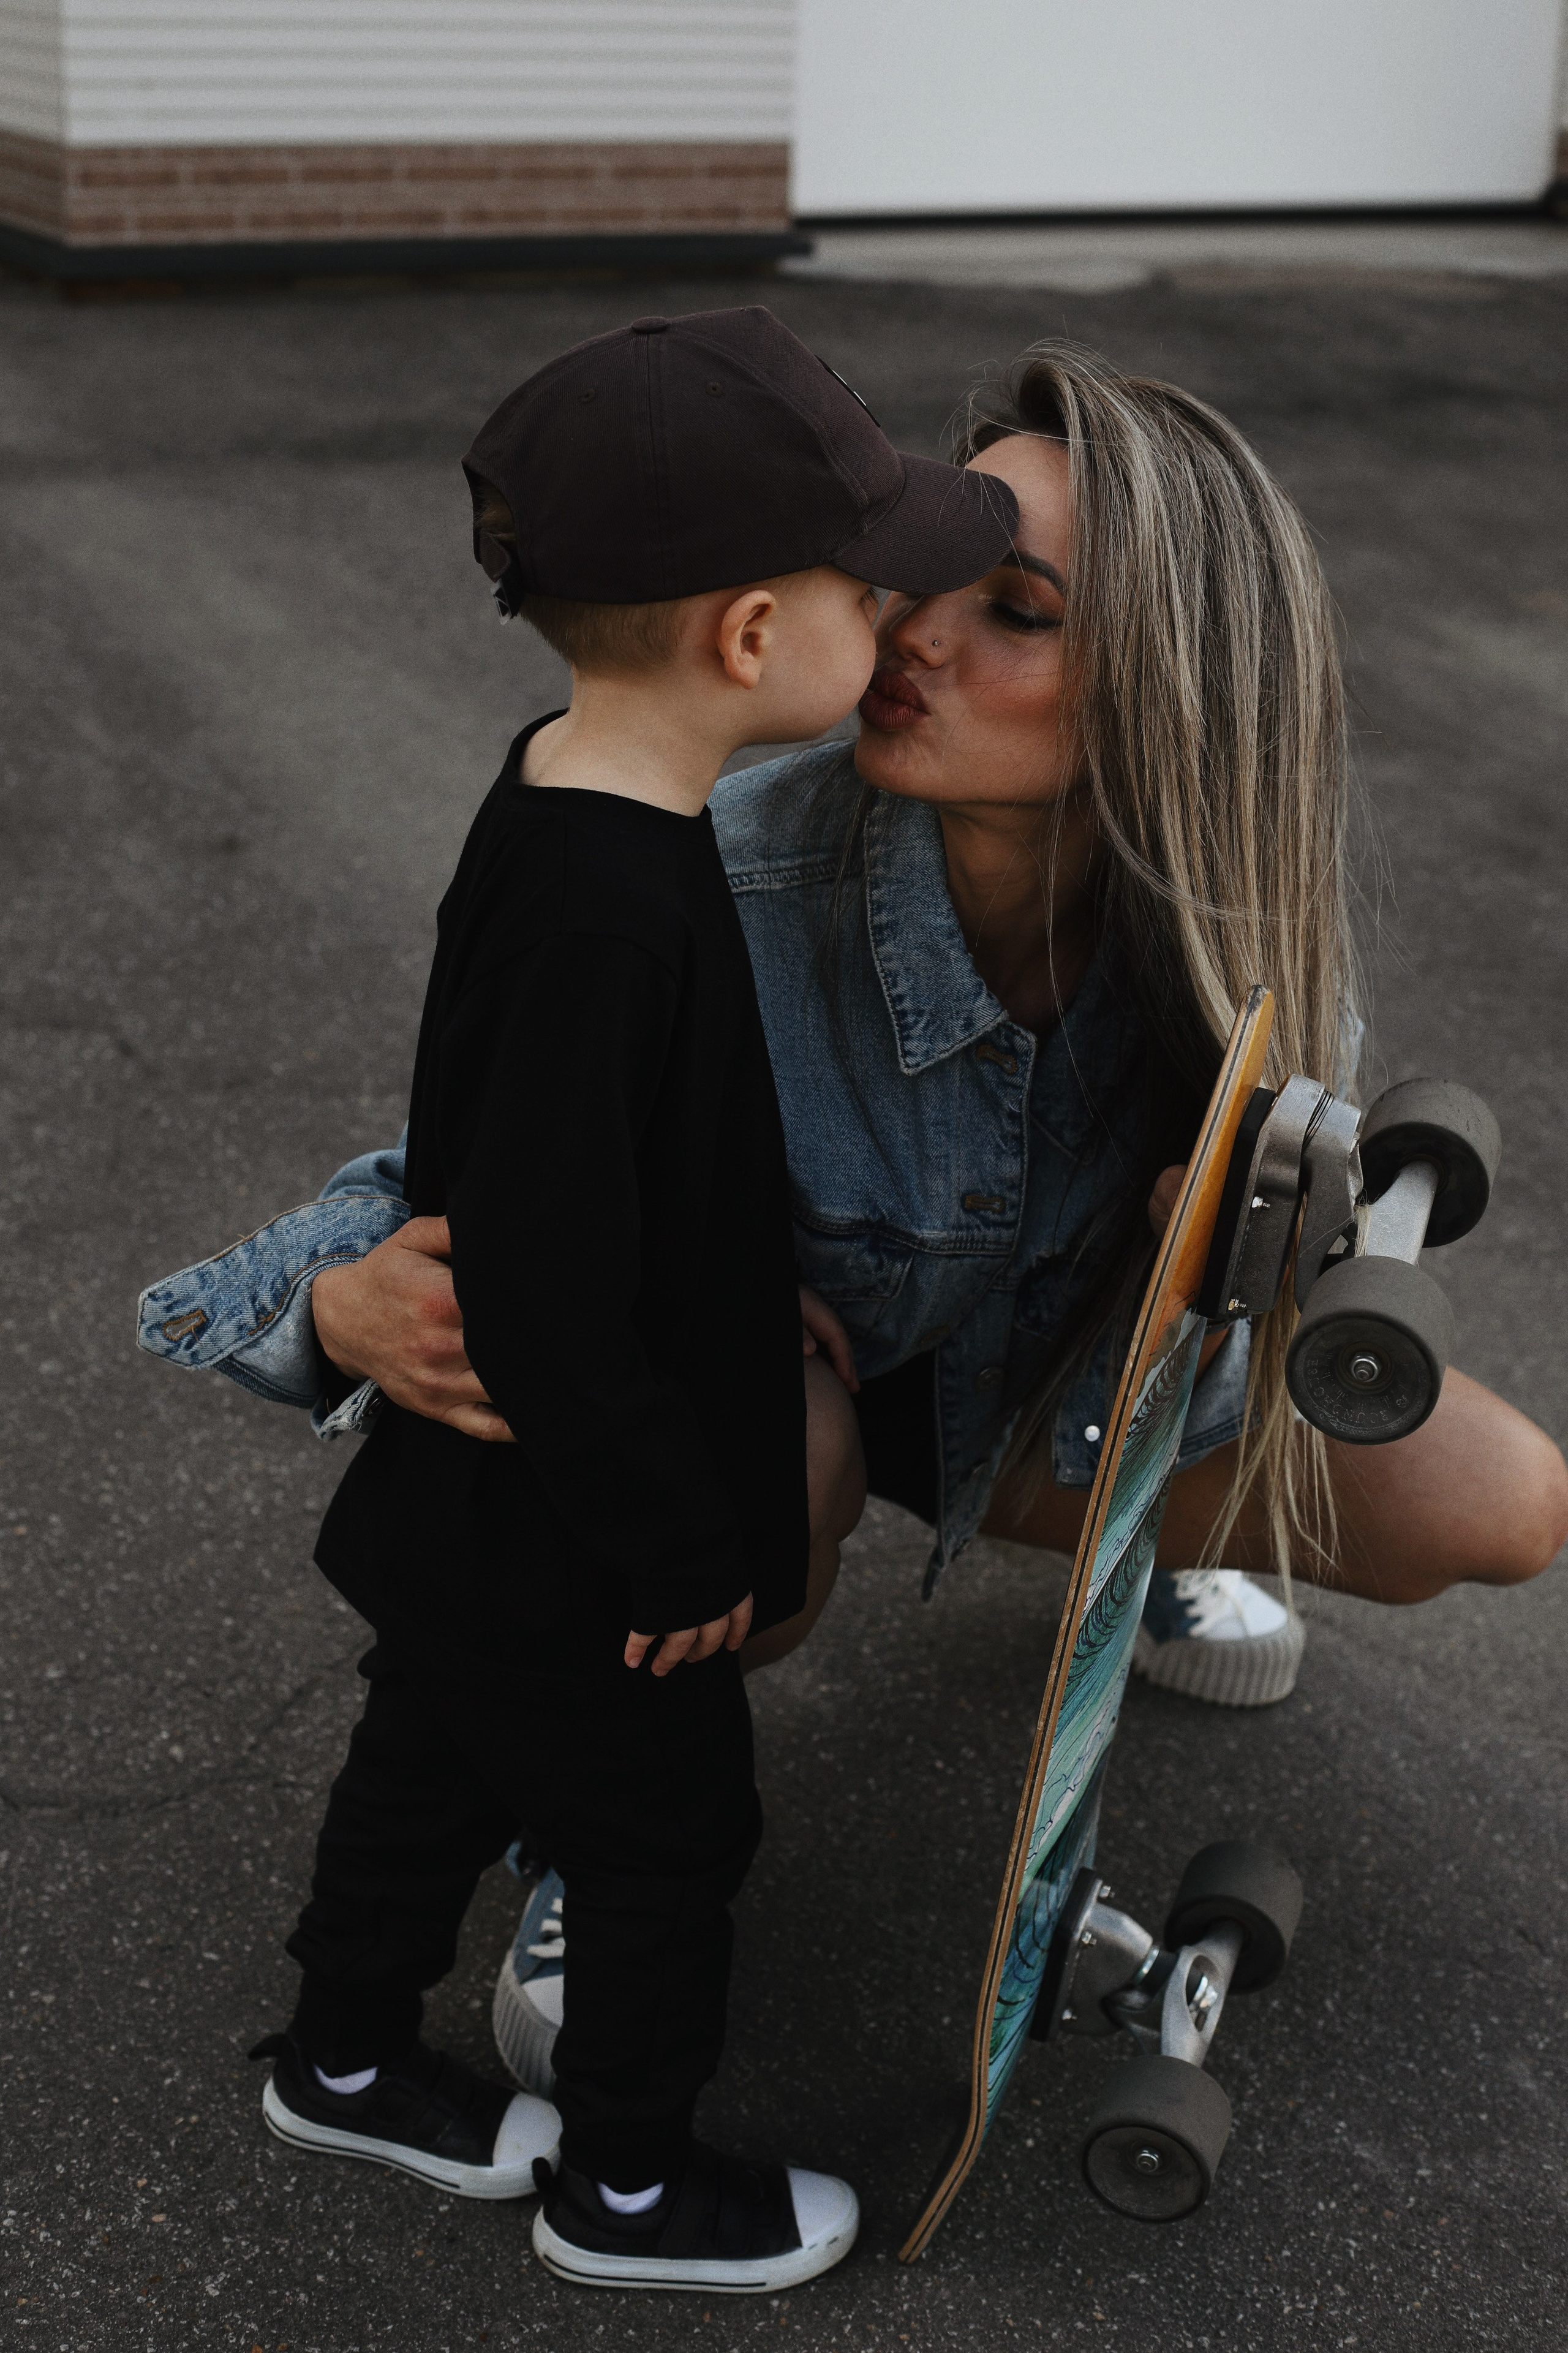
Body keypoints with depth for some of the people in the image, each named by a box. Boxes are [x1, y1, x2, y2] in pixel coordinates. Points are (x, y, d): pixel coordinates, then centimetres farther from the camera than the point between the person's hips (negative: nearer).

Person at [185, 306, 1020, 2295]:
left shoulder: (572, 803, -4)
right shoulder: (610, 918, -35)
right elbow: (543, 1293, -31)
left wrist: (758, 1309, 20)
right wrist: (680, 1550, -20)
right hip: (567, 1538, -9)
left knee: (434, 1767, 27)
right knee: (664, 1837, 13)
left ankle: (344, 2062, 50)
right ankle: (625, 2187, 36)